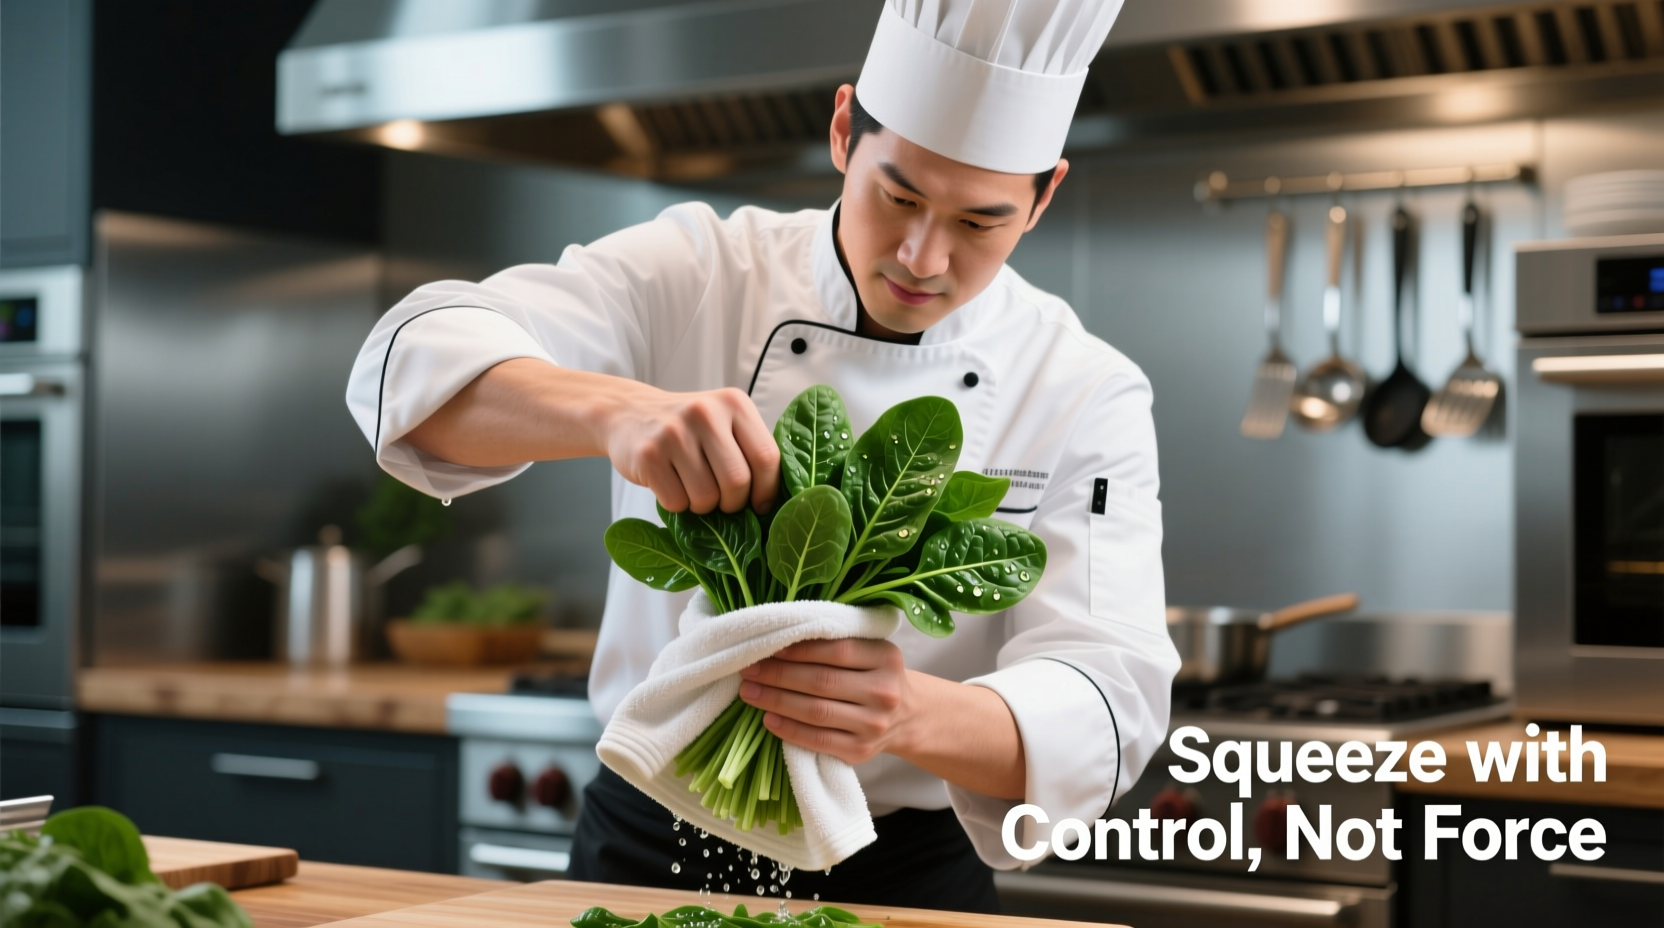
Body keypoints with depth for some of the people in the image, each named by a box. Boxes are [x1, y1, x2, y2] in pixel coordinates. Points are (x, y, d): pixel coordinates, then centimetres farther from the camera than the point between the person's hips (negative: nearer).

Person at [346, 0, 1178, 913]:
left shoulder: (1089, 396, -8)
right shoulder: (696, 272, -7)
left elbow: (1104, 706, -17)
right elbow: (416, 362, -19)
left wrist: (912, 717, -40)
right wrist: (613, 409, -40)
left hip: (902, 876, 1)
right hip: (647, 847, 0)